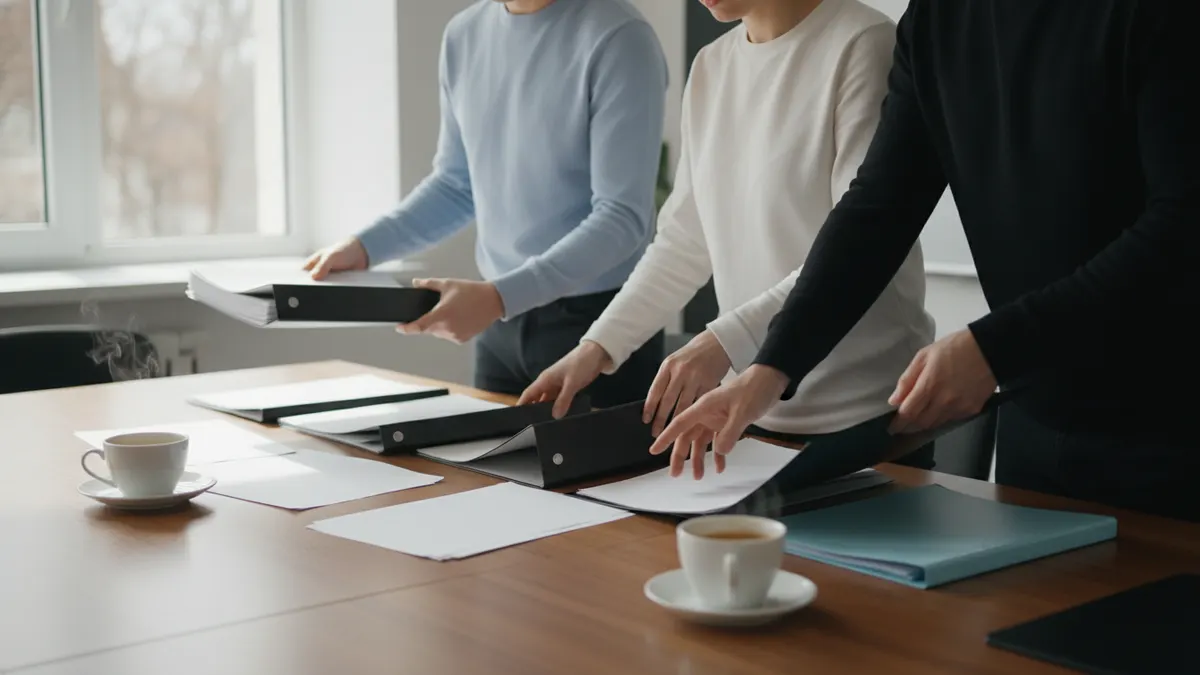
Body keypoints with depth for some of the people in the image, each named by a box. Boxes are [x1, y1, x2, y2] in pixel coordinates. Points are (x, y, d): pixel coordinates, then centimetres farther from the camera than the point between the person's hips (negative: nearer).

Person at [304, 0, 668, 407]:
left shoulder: (616, 38, -15)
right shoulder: (464, 35, 6)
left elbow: (621, 215, -19)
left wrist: (499, 296, -27)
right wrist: (364, 247, 2)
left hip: (600, 320, -5)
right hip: (501, 324, 6)